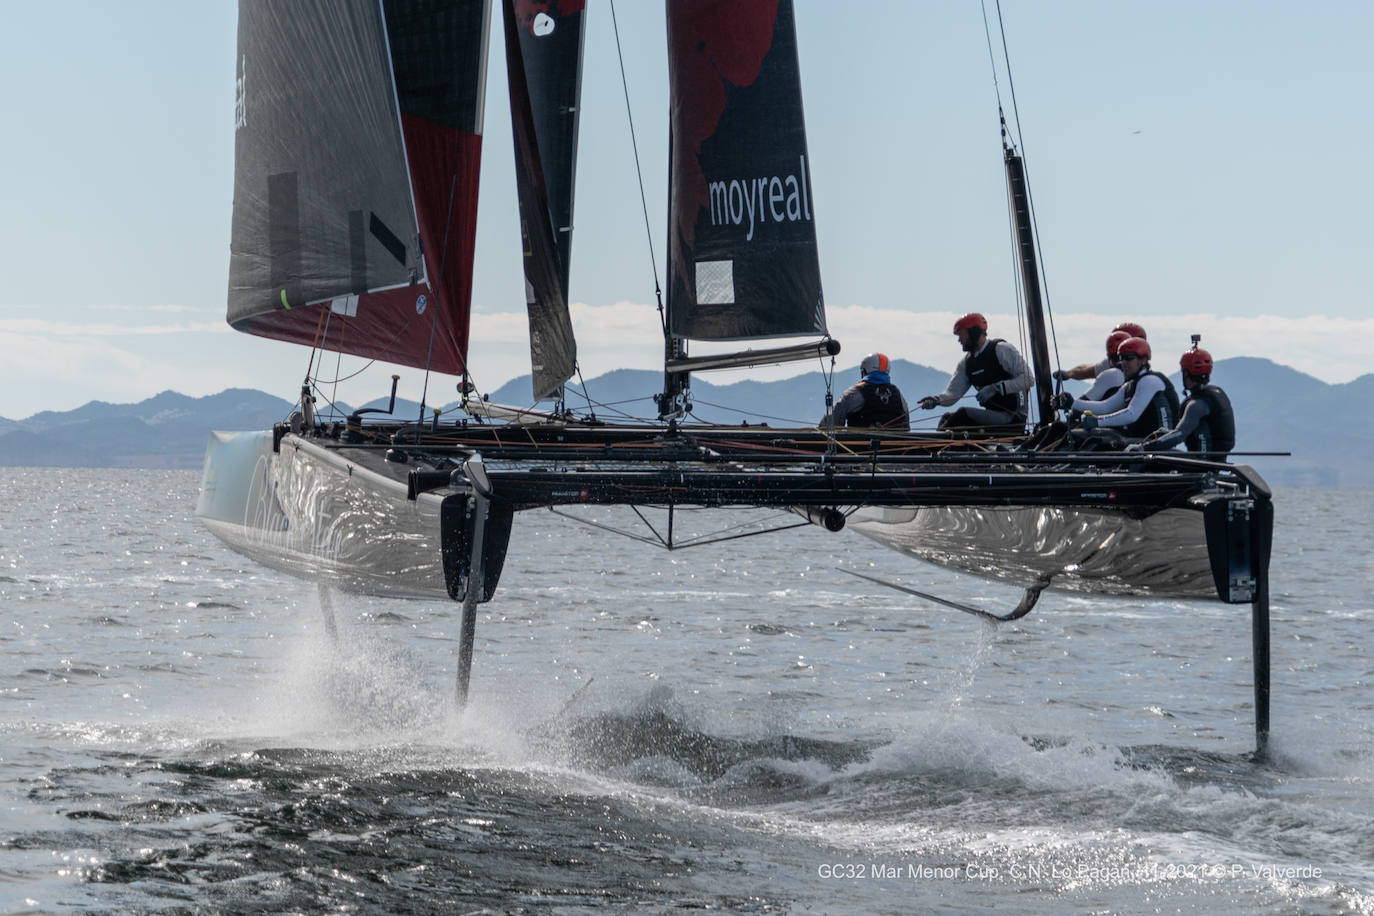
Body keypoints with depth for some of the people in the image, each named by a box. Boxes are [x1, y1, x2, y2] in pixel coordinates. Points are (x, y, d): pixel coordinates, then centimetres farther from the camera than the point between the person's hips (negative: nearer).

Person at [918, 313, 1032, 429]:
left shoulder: (1002, 349, -8)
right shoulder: (967, 361, 13)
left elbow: (1027, 379, -16)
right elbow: (953, 392, 5)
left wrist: (996, 388, -24)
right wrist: (936, 399, -17)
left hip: (1013, 417, -8)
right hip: (993, 415, 8)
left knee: (963, 413, -22)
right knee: (947, 418, 3)